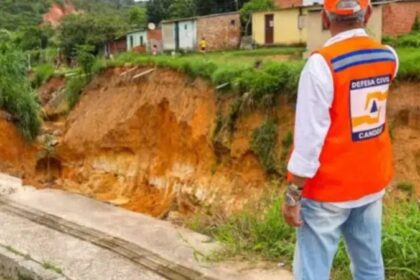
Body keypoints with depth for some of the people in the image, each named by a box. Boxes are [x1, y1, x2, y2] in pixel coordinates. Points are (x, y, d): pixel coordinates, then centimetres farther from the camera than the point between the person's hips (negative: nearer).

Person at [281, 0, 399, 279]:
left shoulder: (322, 63, -18)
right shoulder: (388, 57, 2)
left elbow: (310, 137, -20)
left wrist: (293, 194, -13)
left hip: (329, 190, -6)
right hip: (373, 183, 7)